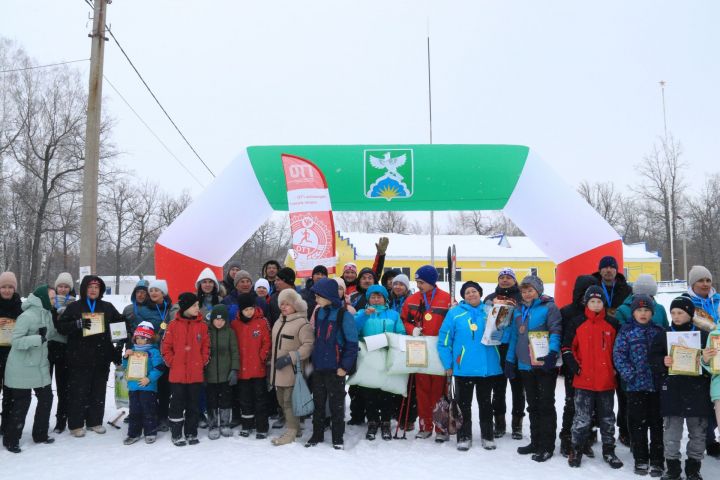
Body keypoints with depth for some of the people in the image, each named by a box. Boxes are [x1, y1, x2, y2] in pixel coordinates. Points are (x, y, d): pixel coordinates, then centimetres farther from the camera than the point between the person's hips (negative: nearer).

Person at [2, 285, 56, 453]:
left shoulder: (47, 314, 5)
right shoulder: (27, 316, -19)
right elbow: (16, 341, -22)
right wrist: (38, 338, -31)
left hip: (40, 366, 8)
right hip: (22, 368, -8)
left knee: (46, 398, 9)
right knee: (21, 403, 0)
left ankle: (40, 434, 24)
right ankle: (11, 440, 17)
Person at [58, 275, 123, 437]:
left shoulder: (107, 307, 9)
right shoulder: (74, 307, 0)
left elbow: (120, 322, 18)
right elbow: (61, 326, -4)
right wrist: (78, 324, -21)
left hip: (101, 358, 3)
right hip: (79, 359, -3)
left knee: (99, 391, 9)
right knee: (78, 392, 0)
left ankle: (95, 421, 21)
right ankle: (75, 424, 11)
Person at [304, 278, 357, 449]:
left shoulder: (343, 315, -13)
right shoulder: (318, 313, 7)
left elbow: (352, 343, -12)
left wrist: (345, 366, -15)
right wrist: (313, 359, 13)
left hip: (335, 369, -6)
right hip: (318, 367, 6)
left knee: (336, 404, 5)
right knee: (318, 403, 15)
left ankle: (338, 438, 18)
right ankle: (317, 434, 28)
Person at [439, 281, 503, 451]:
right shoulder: (455, 313, -3)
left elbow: (501, 335, 6)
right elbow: (444, 339, -4)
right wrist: (448, 364, -5)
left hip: (487, 367, 1)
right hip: (463, 368, -1)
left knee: (485, 402, 16)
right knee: (464, 403, 10)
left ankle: (487, 436, 29)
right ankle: (464, 436, 23)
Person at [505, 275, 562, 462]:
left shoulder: (549, 307, -5)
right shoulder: (519, 311, 14)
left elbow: (556, 331, -14)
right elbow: (514, 337, 18)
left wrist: (552, 353, -27)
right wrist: (510, 360, 14)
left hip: (544, 365, -6)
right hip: (525, 365, 7)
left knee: (546, 405, 0)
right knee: (532, 405, 14)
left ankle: (547, 446, 8)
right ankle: (535, 442, 24)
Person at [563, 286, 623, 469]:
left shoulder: (612, 324, 3)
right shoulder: (577, 323, -2)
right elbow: (567, 347, 2)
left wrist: (616, 367, 4)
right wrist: (574, 366, -6)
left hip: (607, 381, 2)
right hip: (583, 380, -2)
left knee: (607, 418, 14)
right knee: (582, 418, 3)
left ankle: (609, 450, 27)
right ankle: (576, 450, 16)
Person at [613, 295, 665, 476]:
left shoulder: (658, 331, 6)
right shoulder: (626, 331, 1)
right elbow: (618, 355, -4)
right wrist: (630, 375, -12)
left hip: (656, 385, 1)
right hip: (635, 385, -1)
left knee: (657, 423, 7)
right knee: (637, 423, 6)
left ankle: (657, 461, 17)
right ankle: (640, 459, 18)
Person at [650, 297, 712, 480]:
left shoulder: (703, 336, 3)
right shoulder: (663, 336, 4)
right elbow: (653, 360, 3)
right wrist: (663, 362, -17)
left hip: (697, 391, 0)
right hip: (672, 392, 0)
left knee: (698, 433, 10)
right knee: (671, 433, 5)